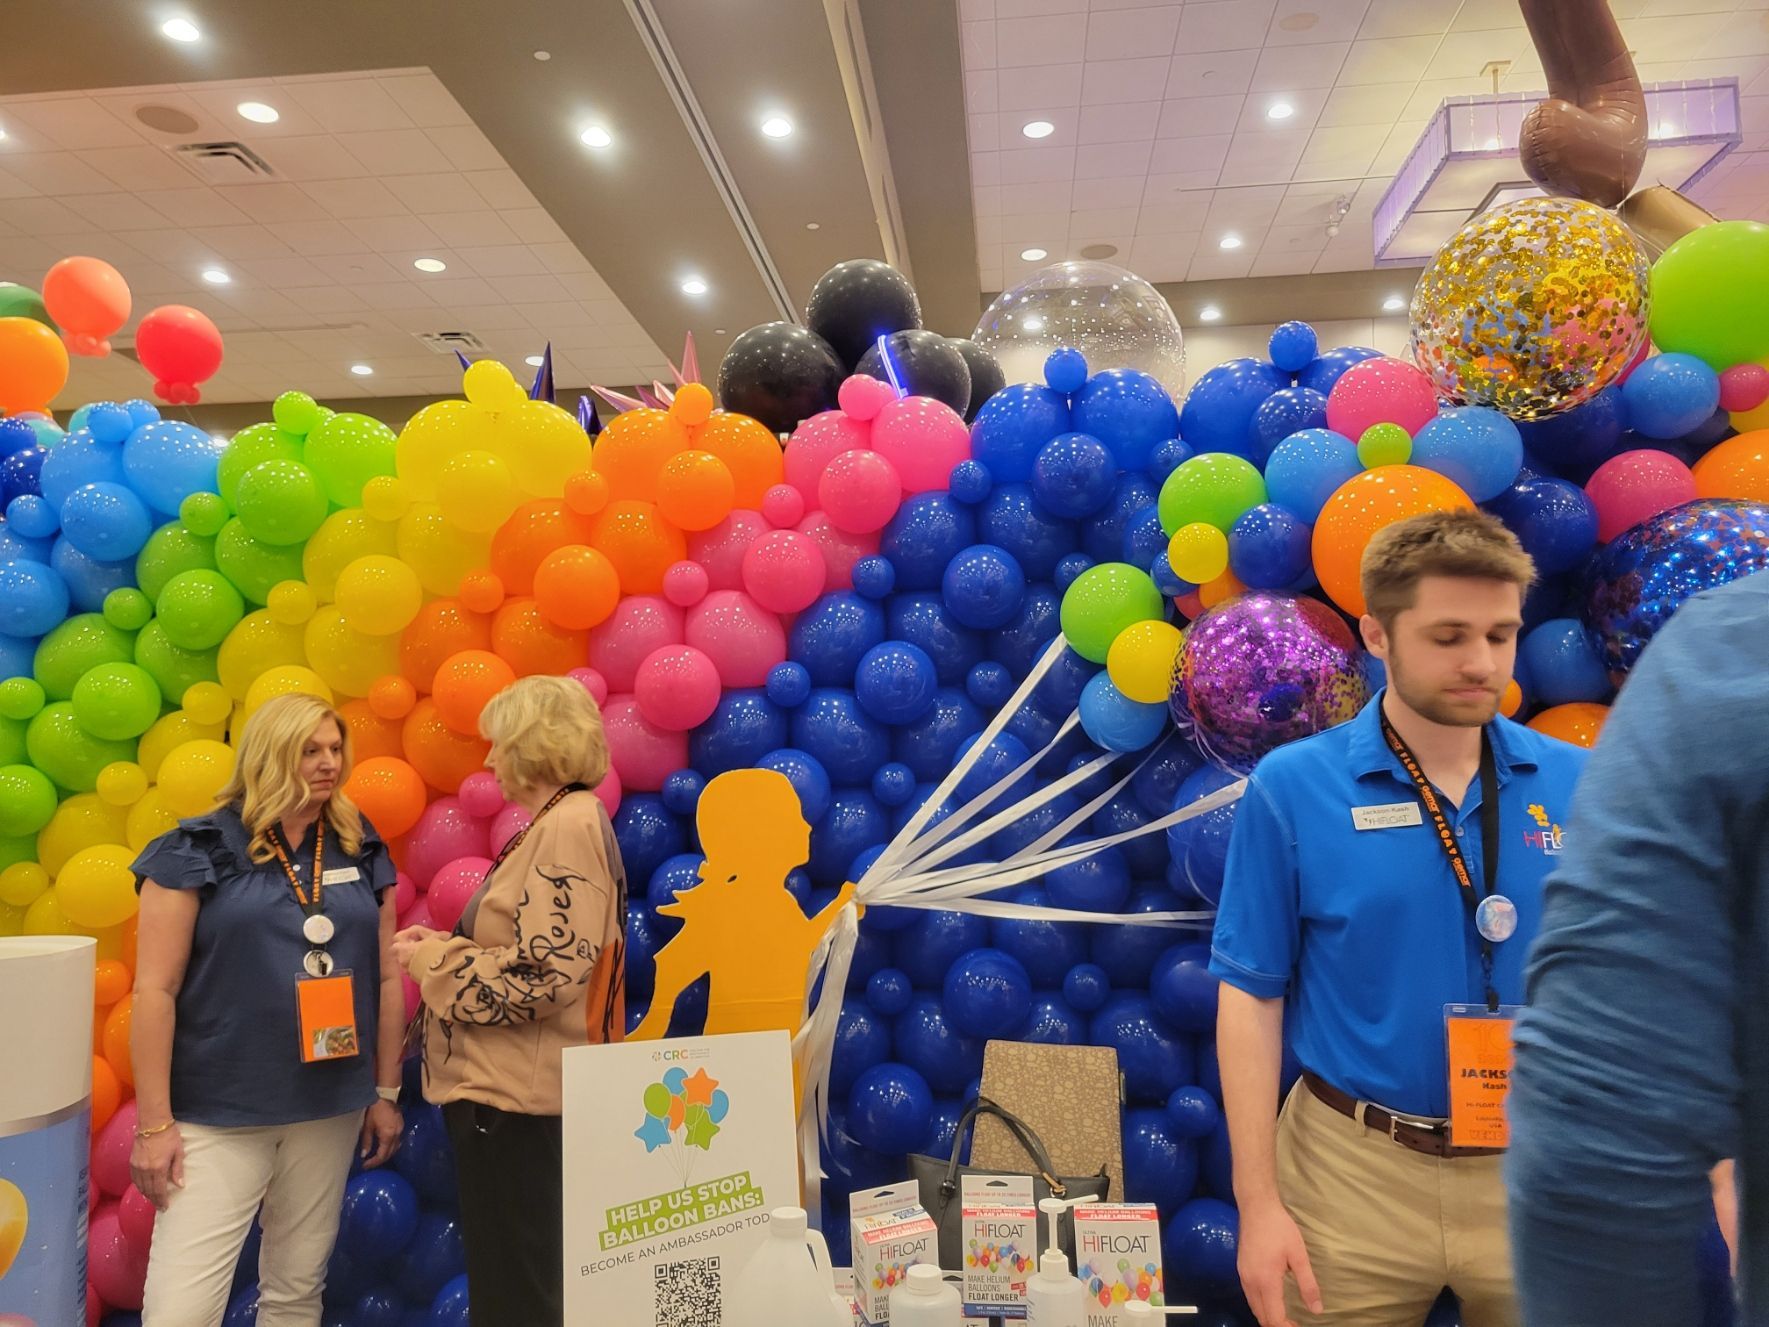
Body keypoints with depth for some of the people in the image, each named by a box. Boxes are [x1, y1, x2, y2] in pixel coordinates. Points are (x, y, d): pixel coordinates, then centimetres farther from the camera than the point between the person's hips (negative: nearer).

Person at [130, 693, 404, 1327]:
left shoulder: (361, 853, 6)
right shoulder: (198, 850, -5)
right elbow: (155, 990, -6)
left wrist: (386, 1092, 9)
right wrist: (154, 1123, -8)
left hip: (331, 1108, 4)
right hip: (218, 1113, -3)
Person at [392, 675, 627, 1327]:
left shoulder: (569, 824, -18)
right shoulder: (559, 824, 13)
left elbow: (541, 979, -24)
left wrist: (432, 961, -13)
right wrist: (445, 944, 6)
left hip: (510, 1095, -10)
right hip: (505, 1086, 10)